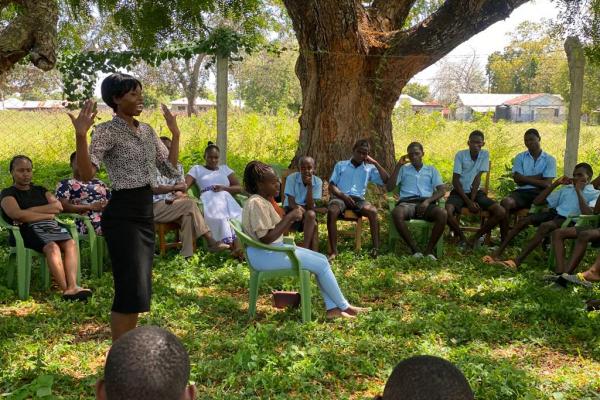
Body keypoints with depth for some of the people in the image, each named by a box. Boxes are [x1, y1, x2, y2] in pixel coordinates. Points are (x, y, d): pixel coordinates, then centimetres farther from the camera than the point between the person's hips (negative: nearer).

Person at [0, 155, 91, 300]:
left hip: (51, 226, 4)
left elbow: (58, 206, 10)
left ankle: (72, 286, -46)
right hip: (28, 229, -4)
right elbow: (18, 215, -8)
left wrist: (30, 210, -2)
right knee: (52, 247, -36)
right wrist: (48, 214, -3)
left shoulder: (40, 190, 28)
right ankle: (65, 289, -42)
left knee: (70, 243, -30)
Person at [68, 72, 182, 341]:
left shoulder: (147, 131, 13)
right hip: (122, 215, -8)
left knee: (139, 288, 13)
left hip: (146, 212, 8)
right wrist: (80, 135, -32)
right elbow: (86, 174, -21)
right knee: (131, 289, -9)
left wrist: (175, 133, 10)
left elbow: (171, 170, 13)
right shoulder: (107, 131, -10)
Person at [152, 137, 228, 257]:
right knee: (190, 204, -27)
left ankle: (187, 255, -34)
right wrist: (175, 187, -9)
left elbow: (182, 187, 14)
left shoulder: (177, 166, 16)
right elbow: (154, 189, -12)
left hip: (171, 204, 6)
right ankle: (211, 242, -26)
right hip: (156, 206, -6)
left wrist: (179, 194, -9)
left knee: (187, 215, -28)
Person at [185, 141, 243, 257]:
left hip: (227, 200, 2)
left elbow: (239, 188, 17)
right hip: (209, 201, -2)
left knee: (237, 216, -35)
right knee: (219, 217, -39)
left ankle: (238, 245, -55)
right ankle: (231, 244, -54)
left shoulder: (224, 168, 27)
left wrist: (224, 188, -3)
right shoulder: (197, 169, 22)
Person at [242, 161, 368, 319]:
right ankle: (344, 306, 7)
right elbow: (266, 238, -27)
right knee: (321, 265, -9)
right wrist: (289, 217, -21)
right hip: (266, 255, -10)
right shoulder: (256, 203, -20)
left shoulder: (263, 201, 11)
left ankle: (332, 308, 4)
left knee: (322, 259, 7)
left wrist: (292, 218, -4)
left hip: (274, 249, 10)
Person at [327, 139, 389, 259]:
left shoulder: (369, 168, 17)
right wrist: (343, 196, -11)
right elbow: (331, 186, 8)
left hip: (358, 199, 1)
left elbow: (386, 180, 5)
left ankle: (376, 247, -32)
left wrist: (375, 163, 4)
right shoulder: (341, 165, 16)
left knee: (373, 211, -32)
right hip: (340, 197, -1)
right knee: (332, 211, -36)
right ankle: (333, 250, -32)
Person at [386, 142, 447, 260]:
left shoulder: (431, 170, 23)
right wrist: (398, 166, 5)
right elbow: (389, 188, 9)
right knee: (396, 213, -38)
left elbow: (442, 190, 8)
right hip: (407, 203, 0)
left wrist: (428, 201, -12)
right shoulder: (403, 169, 23)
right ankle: (415, 249, -31)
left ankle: (429, 250, -24)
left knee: (443, 214, -34)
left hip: (426, 203, 1)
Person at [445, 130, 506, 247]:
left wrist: (472, 200, -16)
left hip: (476, 192, 2)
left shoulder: (484, 155, -1)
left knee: (501, 212, -19)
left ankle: (475, 237, -2)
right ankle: (461, 237, -5)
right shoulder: (460, 155, -7)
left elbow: (477, 177, -8)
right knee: (447, 212, -34)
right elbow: (455, 181, -10)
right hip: (459, 192, -2)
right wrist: (468, 202, -18)